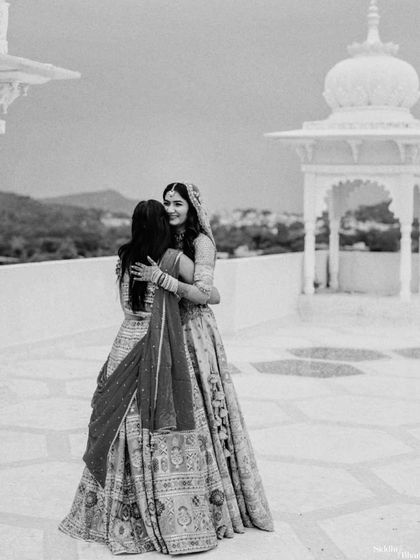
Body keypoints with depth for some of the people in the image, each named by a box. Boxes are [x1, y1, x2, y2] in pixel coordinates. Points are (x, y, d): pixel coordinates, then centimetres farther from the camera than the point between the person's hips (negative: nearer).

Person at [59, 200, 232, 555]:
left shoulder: (125, 258, 7)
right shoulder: (175, 258, -5)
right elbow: (213, 295, 0)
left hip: (127, 346, 5)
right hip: (162, 352, -4)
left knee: (125, 433, 11)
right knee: (167, 434, 0)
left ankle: (120, 520, 21)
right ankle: (175, 522, 5)